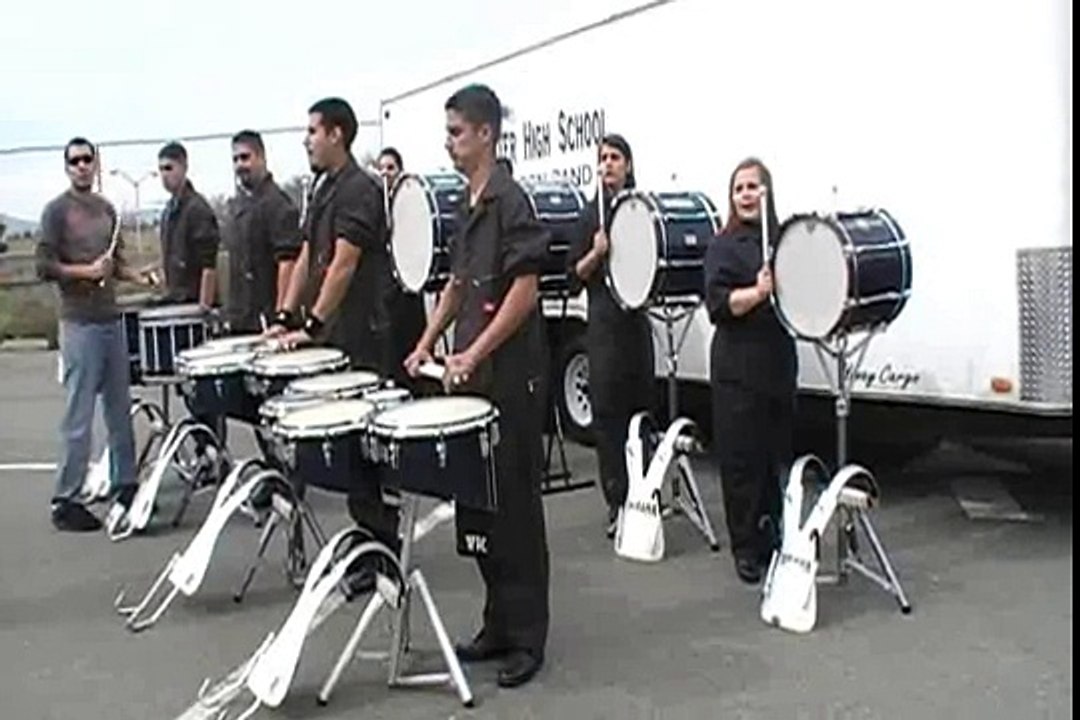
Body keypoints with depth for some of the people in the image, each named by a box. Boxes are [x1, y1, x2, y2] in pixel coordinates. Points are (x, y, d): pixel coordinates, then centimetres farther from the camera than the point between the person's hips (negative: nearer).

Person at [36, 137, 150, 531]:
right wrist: (86, 271, -17)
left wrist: (141, 278, 7)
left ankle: (125, 485, 22)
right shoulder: (57, 210, -3)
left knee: (120, 409, 11)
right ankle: (65, 501, 3)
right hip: (79, 323, -6)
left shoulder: (107, 209, 15)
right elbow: (45, 266, -8)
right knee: (79, 415, -5)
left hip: (112, 318, 6)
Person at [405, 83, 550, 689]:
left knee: (514, 506, -1)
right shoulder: (468, 204, 15)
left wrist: (474, 353, -19)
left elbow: (525, 288, -18)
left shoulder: (510, 200, -11)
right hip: (471, 375, 9)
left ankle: (527, 637, 10)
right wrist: (428, 343, 14)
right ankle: (500, 624, 25)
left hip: (510, 377, -9)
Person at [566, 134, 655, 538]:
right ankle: (617, 501, 4)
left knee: (640, 403, 7)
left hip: (639, 318, 1)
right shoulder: (592, 214, 5)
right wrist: (596, 253, -13)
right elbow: (574, 277, 4)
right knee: (607, 409, -3)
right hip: (604, 322, -1)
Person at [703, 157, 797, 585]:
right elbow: (717, 304, -13)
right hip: (738, 368, -5)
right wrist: (757, 292, -28)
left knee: (777, 454, 10)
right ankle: (746, 549, 10)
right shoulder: (724, 246, -3)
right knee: (742, 459, 0)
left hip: (780, 361, 5)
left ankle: (772, 540, 24)